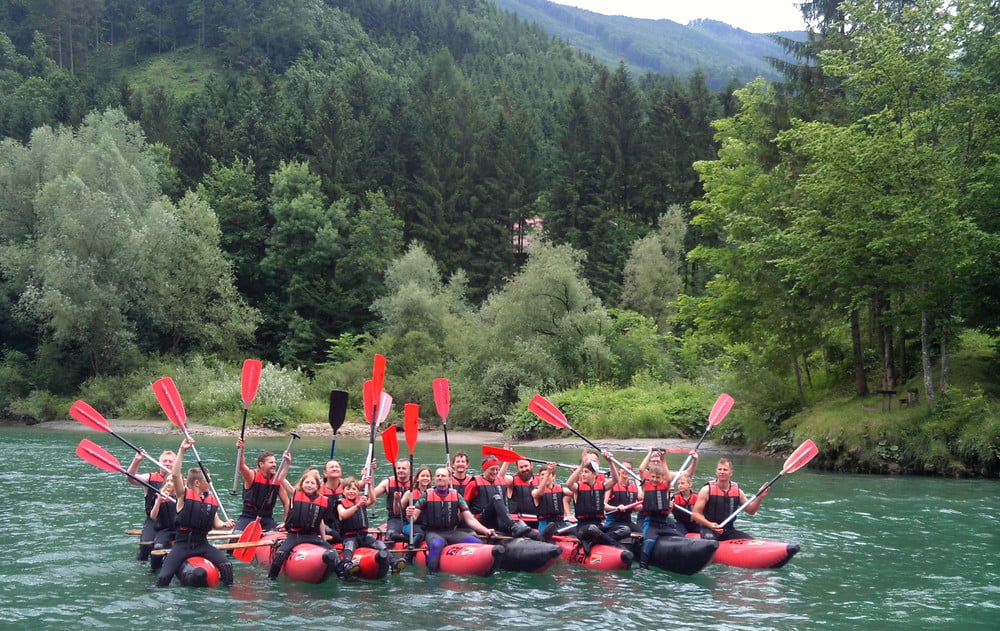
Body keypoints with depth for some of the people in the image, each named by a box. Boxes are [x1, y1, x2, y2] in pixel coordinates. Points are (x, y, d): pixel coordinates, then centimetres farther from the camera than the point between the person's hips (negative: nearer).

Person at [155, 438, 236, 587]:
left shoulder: (212, 500, 13)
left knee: (227, 565, -22)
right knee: (164, 577, -18)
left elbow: (216, 523, 17)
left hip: (202, 543, 3)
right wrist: (182, 450, -20)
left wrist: (225, 525, -7)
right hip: (182, 544, -3)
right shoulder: (184, 495, -1)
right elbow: (175, 474, -16)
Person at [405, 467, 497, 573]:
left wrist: (486, 530, -9)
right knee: (436, 544, -39)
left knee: (478, 543, -22)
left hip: (452, 532, 3)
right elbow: (413, 517, 0)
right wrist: (410, 515, -25)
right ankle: (431, 573, -24)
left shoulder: (456, 496, 8)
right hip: (433, 533, -3)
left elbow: (470, 519, 5)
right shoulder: (427, 496, 3)